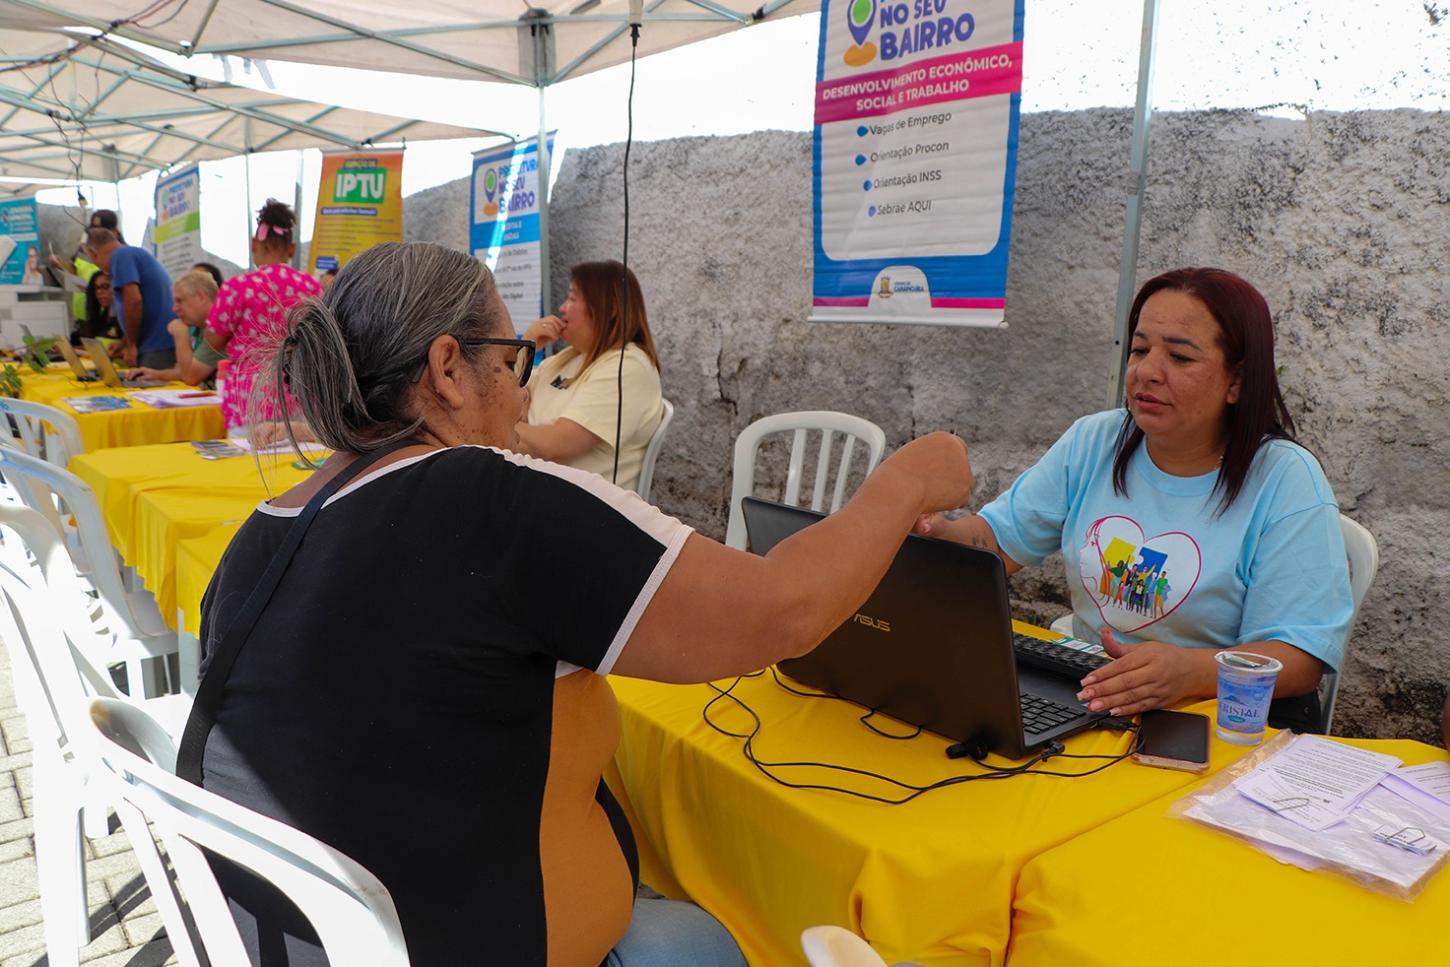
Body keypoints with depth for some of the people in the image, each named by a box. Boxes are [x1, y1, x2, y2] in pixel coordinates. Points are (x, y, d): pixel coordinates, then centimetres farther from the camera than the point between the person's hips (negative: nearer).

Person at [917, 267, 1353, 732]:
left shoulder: (1288, 482, -10)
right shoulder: (1092, 442, 4)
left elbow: (1303, 656, -15)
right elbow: (999, 538, 7)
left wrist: (1190, 670, -35)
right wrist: (936, 532, -17)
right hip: (1083, 698, 4)